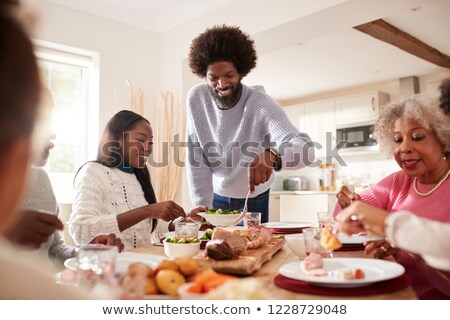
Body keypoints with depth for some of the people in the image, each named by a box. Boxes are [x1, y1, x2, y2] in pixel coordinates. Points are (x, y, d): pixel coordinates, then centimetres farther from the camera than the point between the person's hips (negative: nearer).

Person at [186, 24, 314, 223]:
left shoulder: (261, 104, -25)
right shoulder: (196, 98, -15)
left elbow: (306, 148, -37)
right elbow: (196, 158, -12)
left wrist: (272, 155, -58)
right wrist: (202, 205, -17)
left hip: (254, 198, -2)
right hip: (217, 196, 2)